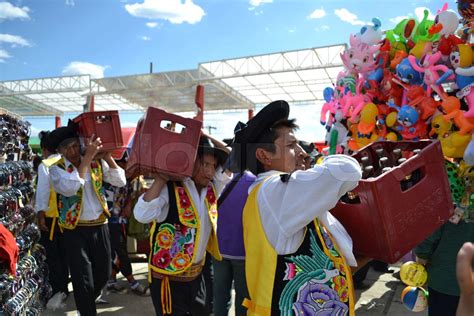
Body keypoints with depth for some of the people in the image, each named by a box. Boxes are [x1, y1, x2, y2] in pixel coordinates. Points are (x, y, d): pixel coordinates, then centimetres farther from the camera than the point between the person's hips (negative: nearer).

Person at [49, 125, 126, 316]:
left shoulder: (97, 163, 1)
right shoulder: (57, 168, -7)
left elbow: (120, 182, -7)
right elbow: (70, 188, -28)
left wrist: (107, 156, -17)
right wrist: (88, 157, -28)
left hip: (100, 226, 3)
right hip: (75, 230, -3)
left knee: (103, 273, 17)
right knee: (83, 280, 2)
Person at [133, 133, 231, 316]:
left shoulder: (211, 188, 0)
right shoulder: (169, 189, -18)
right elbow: (142, 215, -29)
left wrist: (203, 136, -7)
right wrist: (160, 180, -25)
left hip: (197, 273, 7)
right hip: (169, 276, -6)